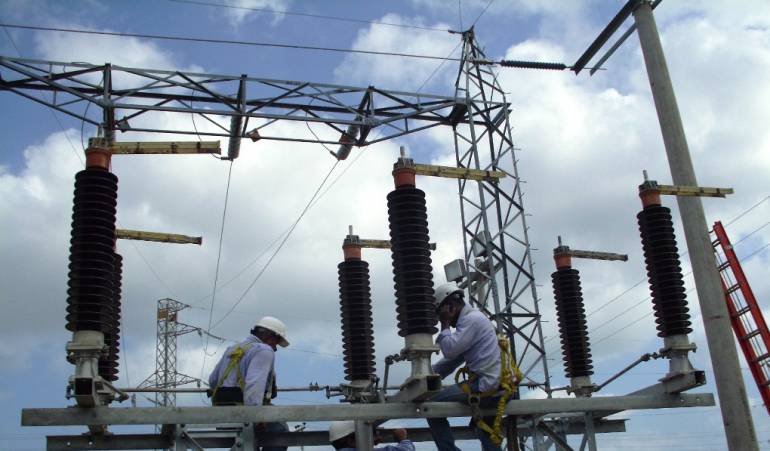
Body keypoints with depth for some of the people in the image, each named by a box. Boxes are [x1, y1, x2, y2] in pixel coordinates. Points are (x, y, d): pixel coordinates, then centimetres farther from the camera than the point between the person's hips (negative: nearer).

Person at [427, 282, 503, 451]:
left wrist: (445, 324, -4)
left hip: (485, 387, -10)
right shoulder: (472, 318, 22)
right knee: (488, 437, 26)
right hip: (495, 387, 10)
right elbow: (451, 360, 20)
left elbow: (450, 350, -19)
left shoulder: (471, 319, -9)